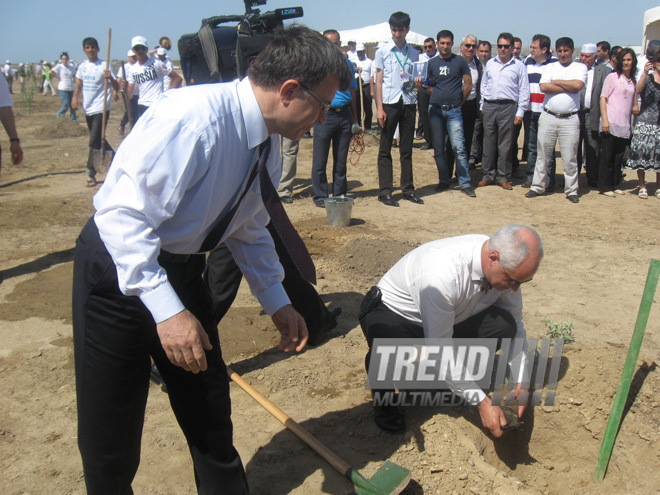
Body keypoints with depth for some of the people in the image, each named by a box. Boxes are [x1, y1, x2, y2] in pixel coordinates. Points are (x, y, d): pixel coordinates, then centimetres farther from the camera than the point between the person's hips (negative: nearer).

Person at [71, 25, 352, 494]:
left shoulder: (268, 142, 0)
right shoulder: (192, 118, -28)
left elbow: (250, 229, 13)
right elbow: (125, 218, -29)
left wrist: (277, 302, 10)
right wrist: (167, 310, -33)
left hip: (182, 270, 8)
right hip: (119, 268, -7)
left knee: (210, 410, 17)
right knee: (110, 436, 5)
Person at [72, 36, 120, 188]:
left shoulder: (104, 66, -7)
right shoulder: (82, 66, 10)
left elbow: (117, 88, -12)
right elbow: (79, 85, 17)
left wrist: (110, 77, -31)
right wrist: (75, 98, -1)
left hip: (101, 109, -7)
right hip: (88, 109, 7)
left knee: (94, 142, -10)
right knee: (98, 140, 16)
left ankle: (91, 174, -4)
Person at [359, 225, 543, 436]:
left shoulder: (508, 267, -17)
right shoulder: (441, 274, -38)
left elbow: (515, 324, -1)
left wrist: (519, 381, -10)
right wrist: (482, 402, -26)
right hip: (392, 314, -6)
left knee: (503, 325, -20)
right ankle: (382, 388, -2)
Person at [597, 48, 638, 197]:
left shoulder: (633, 81, 15)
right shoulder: (612, 77, -1)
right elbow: (603, 98, -6)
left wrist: (636, 106, 5)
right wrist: (604, 119, -15)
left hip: (625, 125, 5)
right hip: (611, 123, -5)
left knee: (619, 157, 10)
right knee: (607, 156, -1)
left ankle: (615, 185, 19)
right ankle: (604, 187, 5)